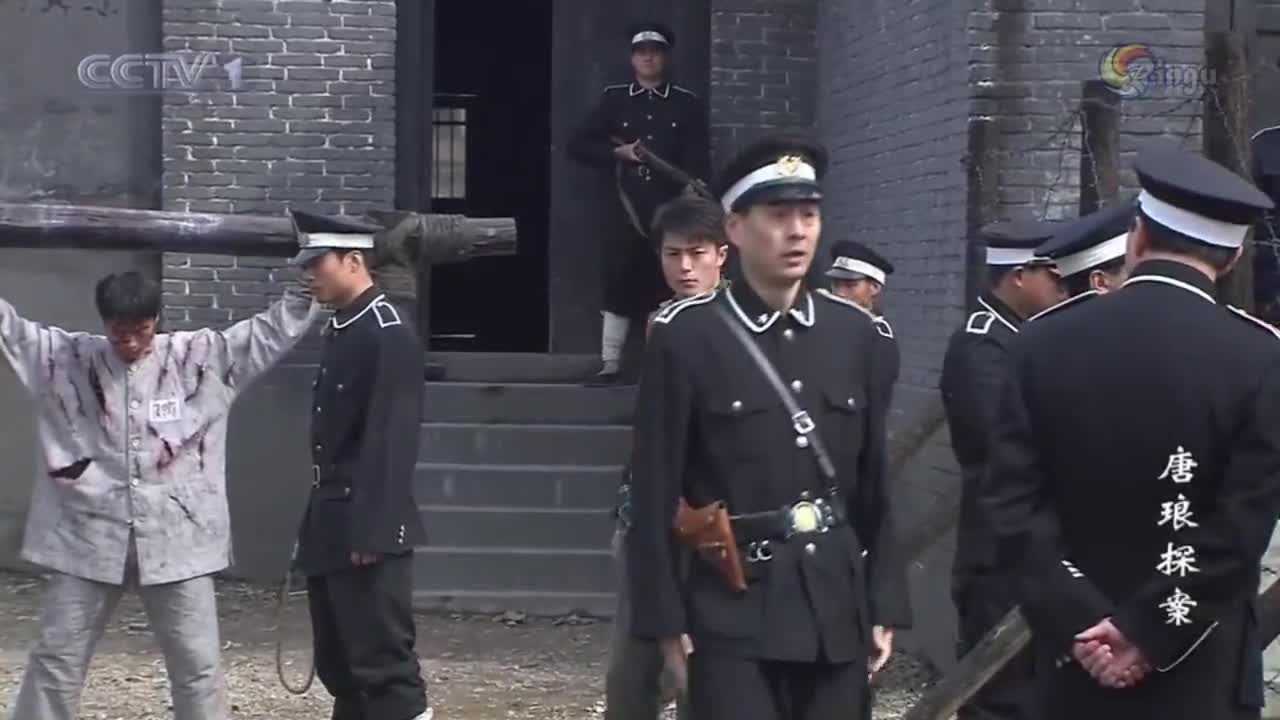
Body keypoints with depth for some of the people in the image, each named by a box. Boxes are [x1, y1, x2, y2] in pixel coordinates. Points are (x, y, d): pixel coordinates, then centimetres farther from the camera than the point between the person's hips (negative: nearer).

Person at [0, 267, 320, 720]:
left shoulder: (201, 356, 0)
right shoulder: (66, 357, 1)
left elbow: (271, 330, 2)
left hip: (176, 539, 0)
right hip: (88, 538, 1)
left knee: (198, 663, 6)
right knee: (56, 661, 9)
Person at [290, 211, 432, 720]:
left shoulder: (390, 333, -13)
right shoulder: (339, 330, 14)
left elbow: (393, 439, -19)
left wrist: (373, 530, -22)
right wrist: (317, 523, 16)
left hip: (365, 529, -9)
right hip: (333, 526, 9)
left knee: (383, 663, -8)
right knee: (337, 663, 13)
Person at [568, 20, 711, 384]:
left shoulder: (688, 105, 6)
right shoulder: (613, 99, 9)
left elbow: (697, 164, 0)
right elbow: (578, 145, 9)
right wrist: (617, 153, -5)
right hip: (625, 211, 1)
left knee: (668, 289, 1)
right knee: (619, 286, -1)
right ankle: (610, 364, 5)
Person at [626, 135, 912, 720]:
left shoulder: (853, 332, 8)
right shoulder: (685, 335, -5)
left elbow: (876, 482, 11)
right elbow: (654, 492, -5)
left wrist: (884, 604, 9)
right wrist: (665, 619, -6)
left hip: (837, 610, 4)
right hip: (735, 612, -4)